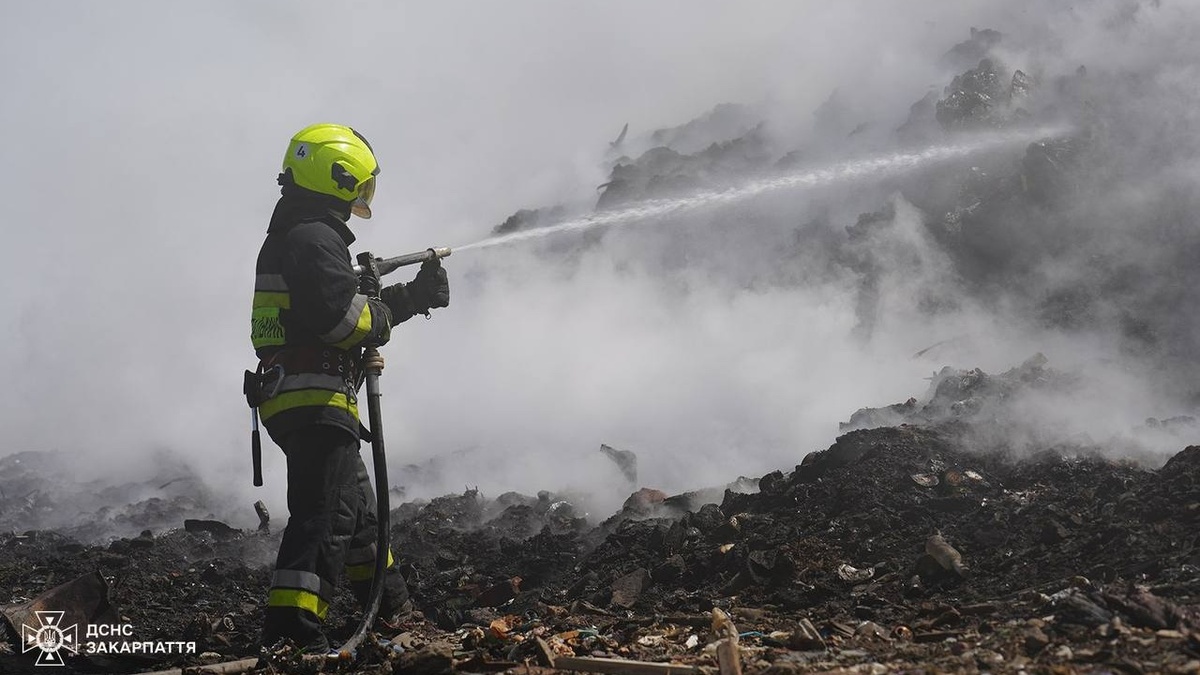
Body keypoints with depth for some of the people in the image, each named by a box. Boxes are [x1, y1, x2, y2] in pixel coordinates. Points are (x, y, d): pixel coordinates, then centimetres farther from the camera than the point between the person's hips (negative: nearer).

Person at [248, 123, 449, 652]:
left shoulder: (289, 239, 21)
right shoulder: (314, 237, -13)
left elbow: (344, 304, 21)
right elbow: (339, 315, -24)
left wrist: (411, 294, 17)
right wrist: (386, 315, -5)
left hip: (290, 398, 11)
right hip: (316, 399, -11)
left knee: (358, 506, 23)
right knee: (326, 515, -15)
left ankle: (393, 612, 37)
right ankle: (291, 634, -21)